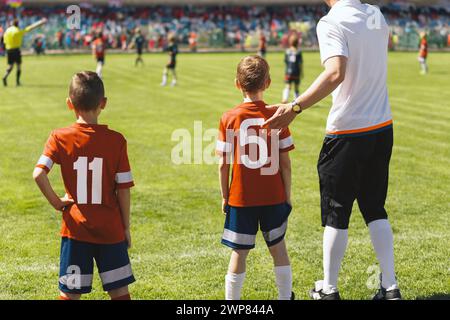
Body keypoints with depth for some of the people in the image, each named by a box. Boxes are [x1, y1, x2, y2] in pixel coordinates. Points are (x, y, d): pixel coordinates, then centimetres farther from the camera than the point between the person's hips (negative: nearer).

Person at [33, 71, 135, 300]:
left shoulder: (60, 138, -6)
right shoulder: (116, 140, -7)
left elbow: (38, 174, -18)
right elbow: (123, 189, -5)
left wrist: (56, 202, -3)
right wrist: (126, 227, 5)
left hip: (75, 228, 0)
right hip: (110, 229, 0)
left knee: (70, 293, 7)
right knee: (120, 291, 11)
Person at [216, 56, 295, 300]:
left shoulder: (229, 118, -7)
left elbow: (223, 164, -6)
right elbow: (285, 163, -4)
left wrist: (225, 196, 5)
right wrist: (287, 195, 7)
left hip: (240, 198, -1)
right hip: (274, 197, 1)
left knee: (239, 253, 8)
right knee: (278, 248, 15)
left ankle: (232, 299, 15)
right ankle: (285, 296, 23)